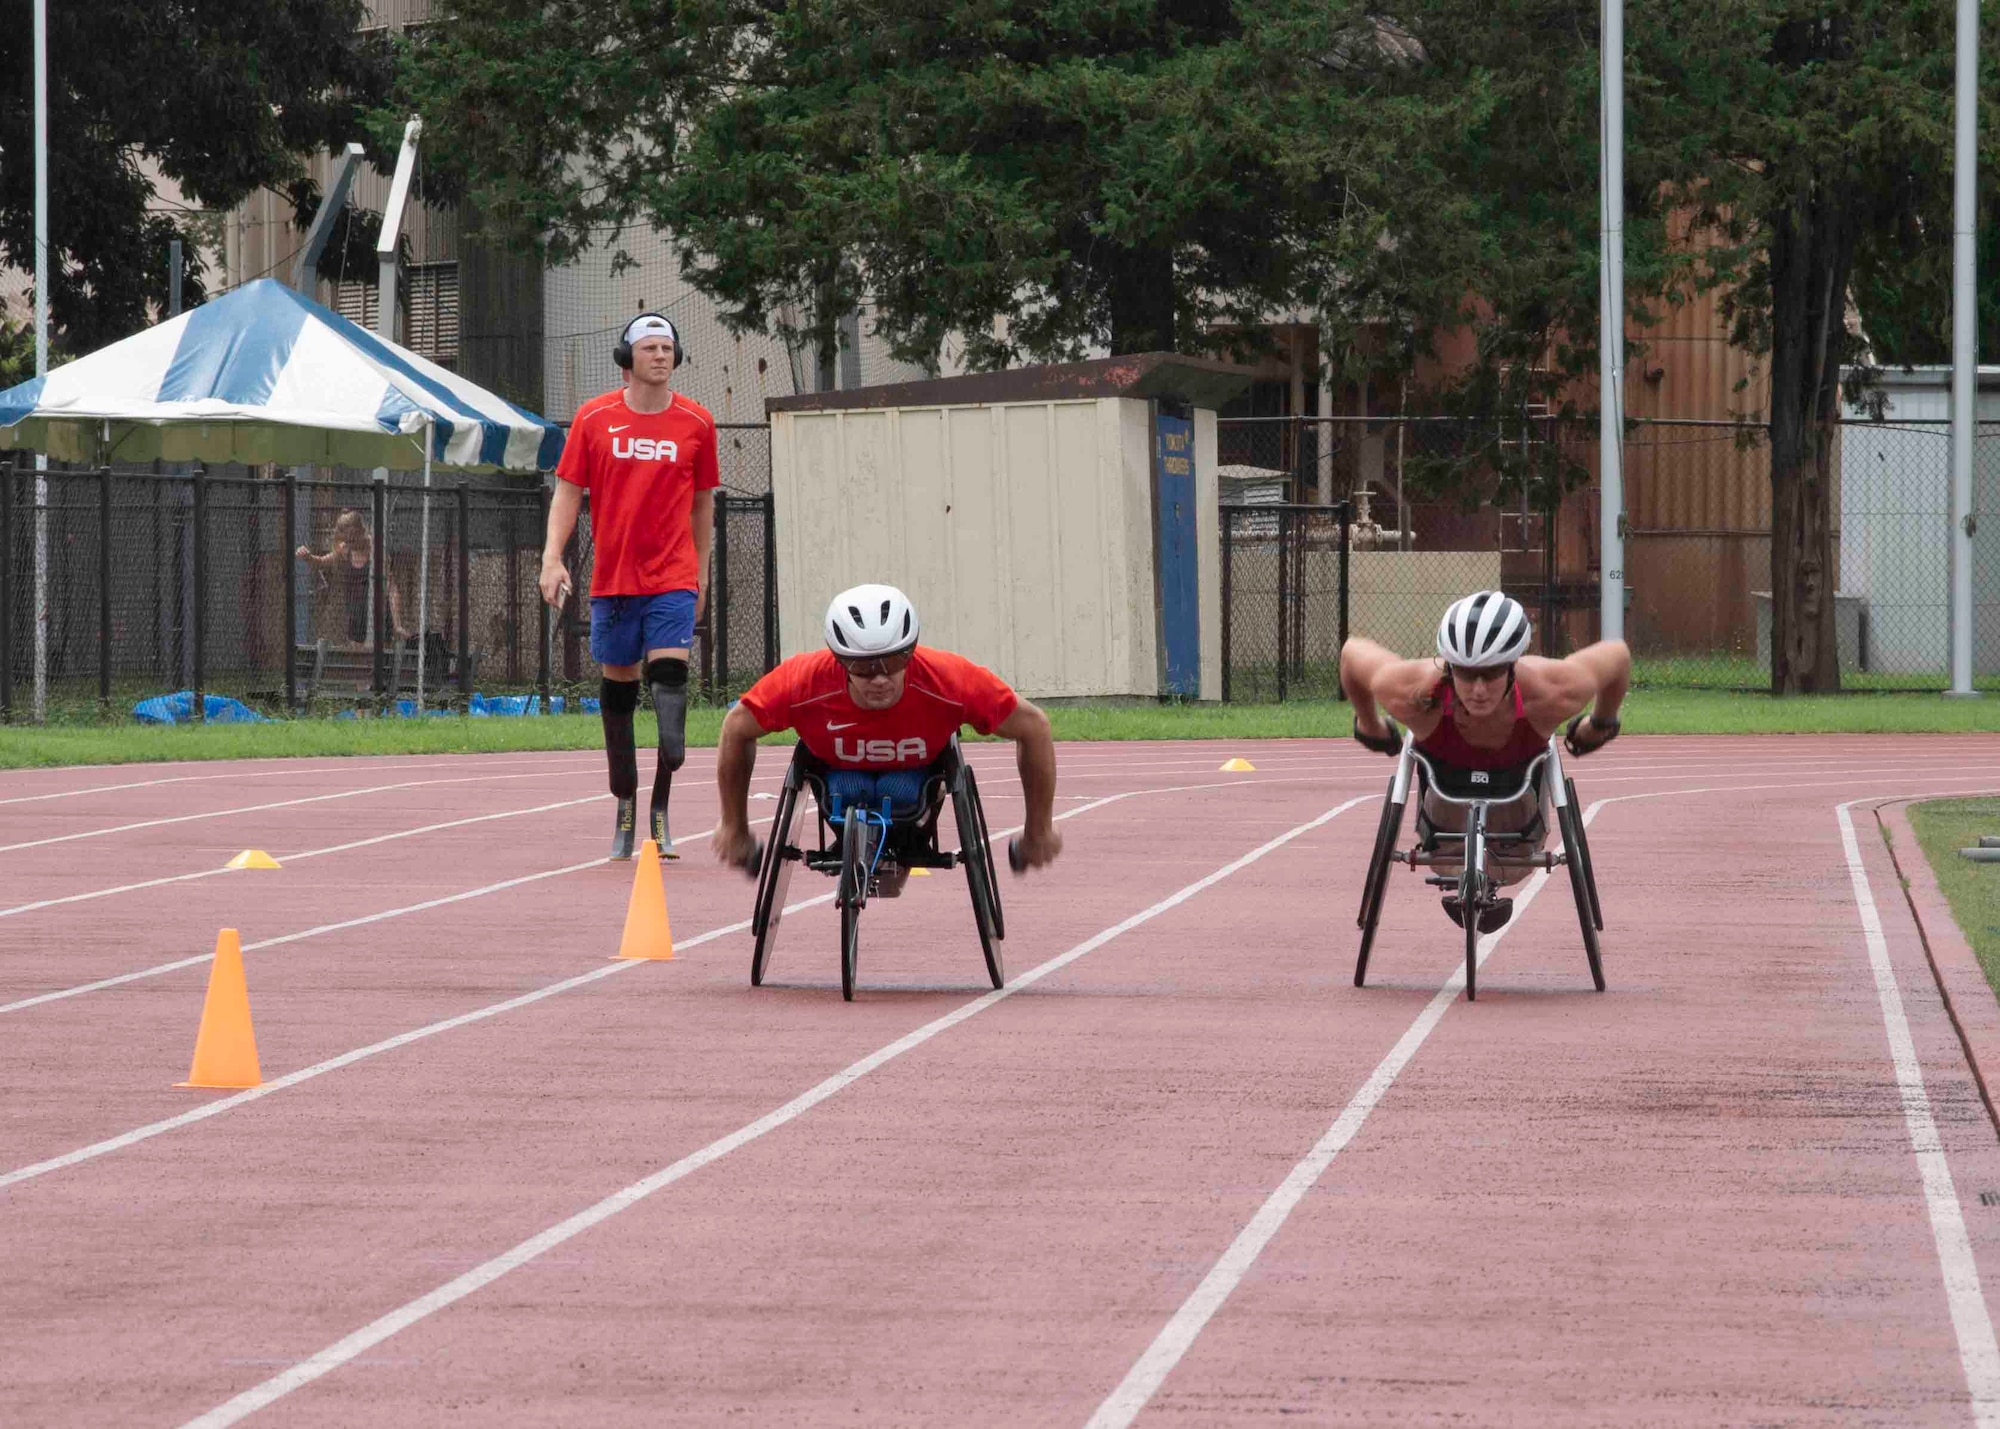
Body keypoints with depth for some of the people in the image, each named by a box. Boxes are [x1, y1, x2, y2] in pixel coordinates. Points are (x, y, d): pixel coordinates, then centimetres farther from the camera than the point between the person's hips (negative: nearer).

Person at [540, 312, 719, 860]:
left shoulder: (696, 422, 4)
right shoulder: (594, 418, 2)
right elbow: (569, 490, 5)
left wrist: (702, 571, 16)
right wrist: (552, 557, -6)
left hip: (673, 580, -1)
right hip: (612, 579, 1)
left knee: (670, 676, -15)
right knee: (617, 687, 7)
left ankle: (660, 811, -14)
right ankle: (625, 806, 21)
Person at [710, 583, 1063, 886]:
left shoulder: (949, 679, -37)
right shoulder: (804, 681, -37)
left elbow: (1032, 726, -22)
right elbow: (736, 729, -18)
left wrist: (1039, 832, -12)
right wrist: (734, 828, -6)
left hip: (915, 773, 0)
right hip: (838, 772, 0)